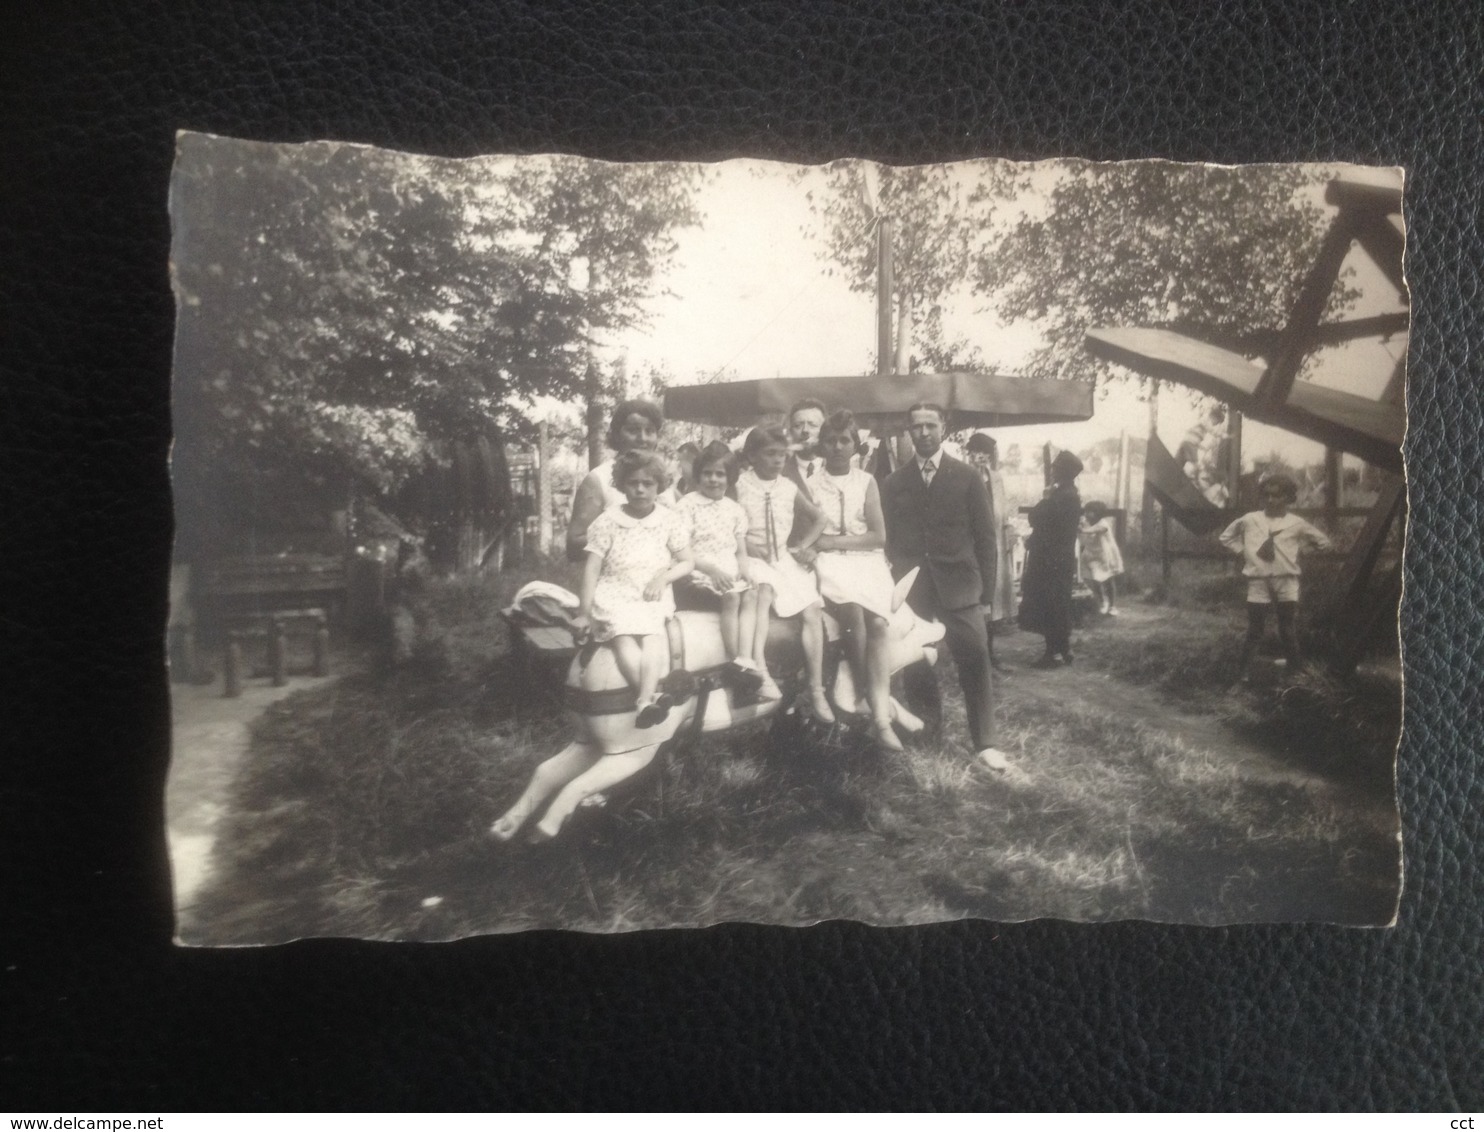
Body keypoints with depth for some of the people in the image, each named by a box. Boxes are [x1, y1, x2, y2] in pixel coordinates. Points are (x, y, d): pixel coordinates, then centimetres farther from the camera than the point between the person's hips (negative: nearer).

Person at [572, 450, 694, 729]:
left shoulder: (669, 521, 6)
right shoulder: (607, 522, 2)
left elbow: (688, 562, 12)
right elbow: (592, 569, 1)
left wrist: (663, 576, -8)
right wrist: (584, 613, -4)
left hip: (652, 596, 1)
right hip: (614, 594, -1)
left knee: (653, 633, -32)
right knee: (623, 635, -32)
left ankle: (645, 701, -49)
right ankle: (654, 695, -49)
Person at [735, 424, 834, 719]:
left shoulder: (789, 488, 8)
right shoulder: (739, 485, -3)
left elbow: (818, 519, 20)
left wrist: (802, 546, 8)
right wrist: (746, 545, -15)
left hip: (784, 559, 4)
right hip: (751, 558, -4)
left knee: (811, 610, -13)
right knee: (764, 590, -37)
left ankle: (816, 690, -8)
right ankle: (758, 667, -48)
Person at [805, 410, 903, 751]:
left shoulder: (867, 482, 9)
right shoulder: (810, 485, 8)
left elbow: (878, 535, 3)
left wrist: (834, 541, -6)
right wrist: (808, 550, -15)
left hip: (867, 560, 1)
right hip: (831, 563, -1)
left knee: (877, 622, -26)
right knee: (855, 613, -32)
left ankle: (881, 717, -31)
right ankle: (869, 695, -18)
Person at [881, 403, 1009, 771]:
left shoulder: (967, 478, 4)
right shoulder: (894, 482, 9)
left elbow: (984, 536, 3)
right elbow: (891, 539, 10)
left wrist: (986, 586, -2)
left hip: (959, 584, -2)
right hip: (912, 587, 2)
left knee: (974, 662, -8)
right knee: (916, 664, 6)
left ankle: (985, 743, -2)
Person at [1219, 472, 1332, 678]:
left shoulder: (1296, 524, 1)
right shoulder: (1249, 520, 1)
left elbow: (1323, 541, 15)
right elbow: (1226, 537, 16)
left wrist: (1299, 549, 5)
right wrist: (1244, 551, 4)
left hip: (1286, 582, 0)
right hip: (1258, 581, 0)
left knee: (1289, 633, 6)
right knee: (1254, 632, 1)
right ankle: (1244, 674, 6)